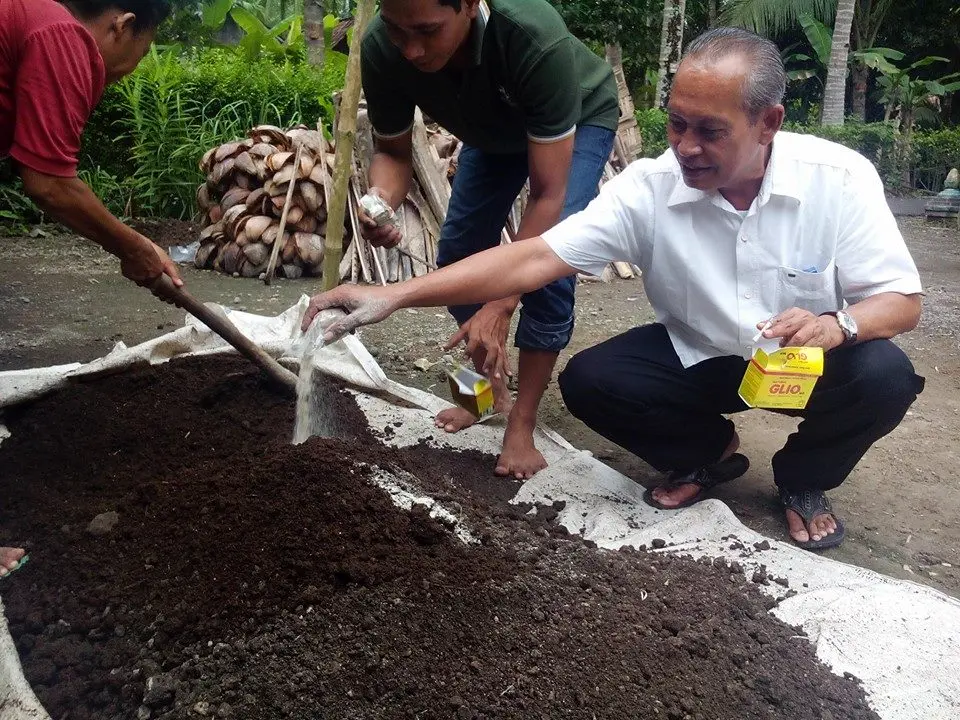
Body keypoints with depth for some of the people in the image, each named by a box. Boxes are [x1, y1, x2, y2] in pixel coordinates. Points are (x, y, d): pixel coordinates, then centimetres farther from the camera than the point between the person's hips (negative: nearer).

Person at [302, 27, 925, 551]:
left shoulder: (841, 179, -22)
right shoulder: (650, 188, -21)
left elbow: (902, 301, -17)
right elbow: (536, 257, -28)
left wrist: (838, 325, -42)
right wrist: (395, 296, -38)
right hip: (698, 359, 1)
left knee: (885, 378, -30)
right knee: (588, 381, -20)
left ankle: (803, 480, 4)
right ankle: (710, 452, 10)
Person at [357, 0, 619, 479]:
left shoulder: (538, 39, -44)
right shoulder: (382, 49, -32)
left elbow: (548, 196, -40)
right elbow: (393, 152, -14)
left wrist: (499, 308, -44)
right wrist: (381, 202, -39)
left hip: (580, 121, -4)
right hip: (493, 128, 5)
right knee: (456, 254, 0)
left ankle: (521, 426, -7)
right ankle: (490, 389, 22)